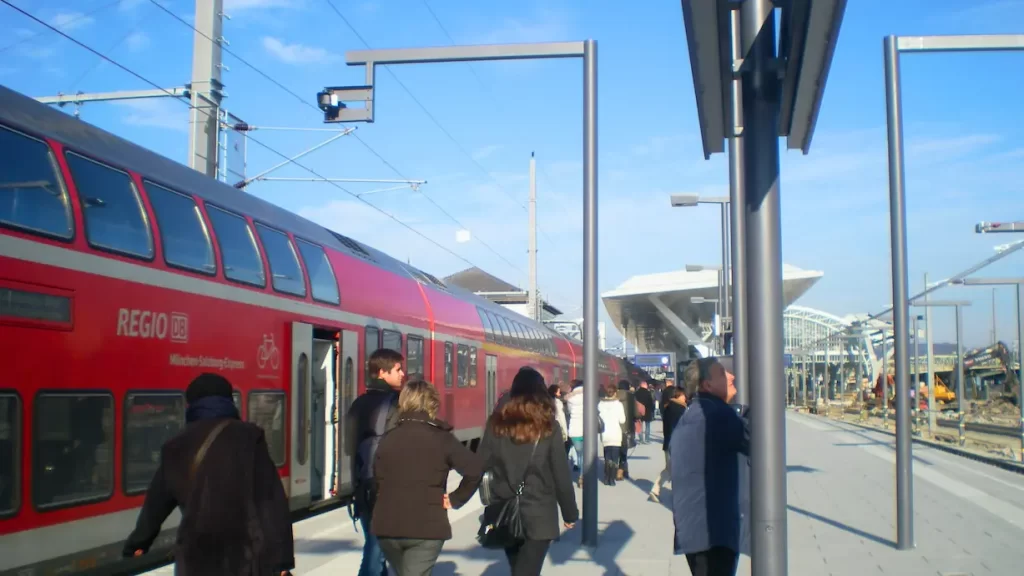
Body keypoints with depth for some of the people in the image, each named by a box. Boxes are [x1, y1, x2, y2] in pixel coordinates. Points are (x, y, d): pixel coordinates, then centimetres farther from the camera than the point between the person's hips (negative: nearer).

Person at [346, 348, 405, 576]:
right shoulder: (394, 403, -11)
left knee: (375, 548, 16)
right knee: (376, 551, -3)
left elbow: (350, 448, 13)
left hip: (363, 488, 7)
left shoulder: (358, 405, 11)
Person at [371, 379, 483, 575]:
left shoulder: (388, 438, 5)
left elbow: (378, 479, 4)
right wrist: (456, 499, -1)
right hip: (427, 526, -4)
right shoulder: (442, 438, -4)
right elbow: (475, 469, -13)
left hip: (387, 525, 4)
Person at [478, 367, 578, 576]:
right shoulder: (548, 427, -5)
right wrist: (570, 513, 7)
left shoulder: (496, 424, 1)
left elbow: (480, 466, 0)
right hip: (539, 516, -3)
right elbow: (561, 475, -3)